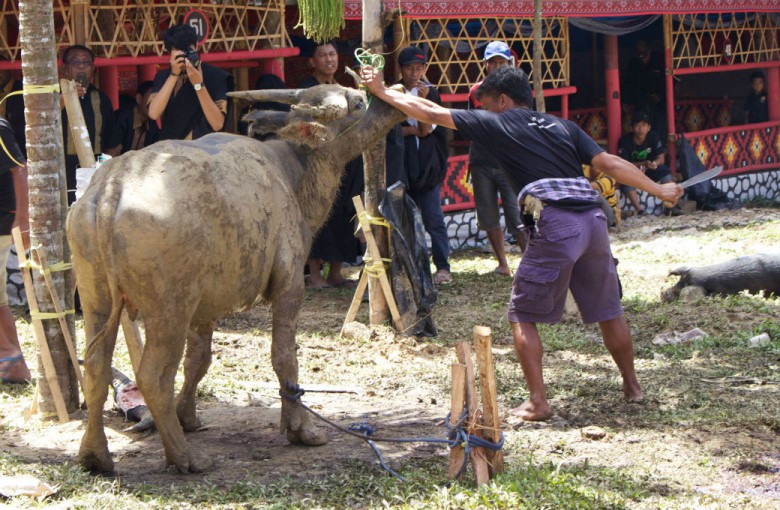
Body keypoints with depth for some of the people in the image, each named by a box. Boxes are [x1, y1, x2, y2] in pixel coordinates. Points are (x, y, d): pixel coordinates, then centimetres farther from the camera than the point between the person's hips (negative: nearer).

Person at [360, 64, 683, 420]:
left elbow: (433, 114, 15)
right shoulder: (562, 126, 23)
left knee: (522, 315, 6)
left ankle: (537, 402, -2)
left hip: (554, 224, -5)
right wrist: (659, 190, 22)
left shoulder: (497, 124, 11)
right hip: (593, 219, 6)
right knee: (608, 310, 20)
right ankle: (632, 387, 30)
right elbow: (609, 164, 15)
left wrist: (382, 91, 25)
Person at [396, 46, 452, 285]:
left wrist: (423, 100, -17)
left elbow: (426, 129, -7)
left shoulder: (430, 92, 5)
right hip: (400, 164, 1)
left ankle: (443, 267, -2)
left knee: (433, 217, -5)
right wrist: (414, 130, -8)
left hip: (426, 164, -1)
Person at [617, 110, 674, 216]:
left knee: (665, 171, -24)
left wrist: (651, 165, -33)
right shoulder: (624, 141, -18)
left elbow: (661, 158, -9)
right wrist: (643, 164, -32)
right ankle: (639, 210, -40)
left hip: (650, 171, 3)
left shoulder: (654, 137, -9)